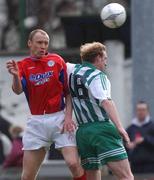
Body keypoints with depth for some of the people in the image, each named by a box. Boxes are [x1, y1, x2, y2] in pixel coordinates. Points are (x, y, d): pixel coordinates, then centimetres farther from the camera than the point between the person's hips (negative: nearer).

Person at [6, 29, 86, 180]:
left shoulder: (57, 60, 3)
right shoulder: (22, 66, 4)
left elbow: (68, 92, 5)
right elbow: (18, 90, -14)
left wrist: (68, 116, -7)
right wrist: (15, 76, -34)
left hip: (59, 118, -1)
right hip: (36, 121, 1)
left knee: (73, 163, -16)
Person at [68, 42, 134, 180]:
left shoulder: (73, 70, 14)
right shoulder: (97, 75, -4)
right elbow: (105, 101, -17)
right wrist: (119, 126, -25)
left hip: (82, 132, 7)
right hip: (101, 129, -7)